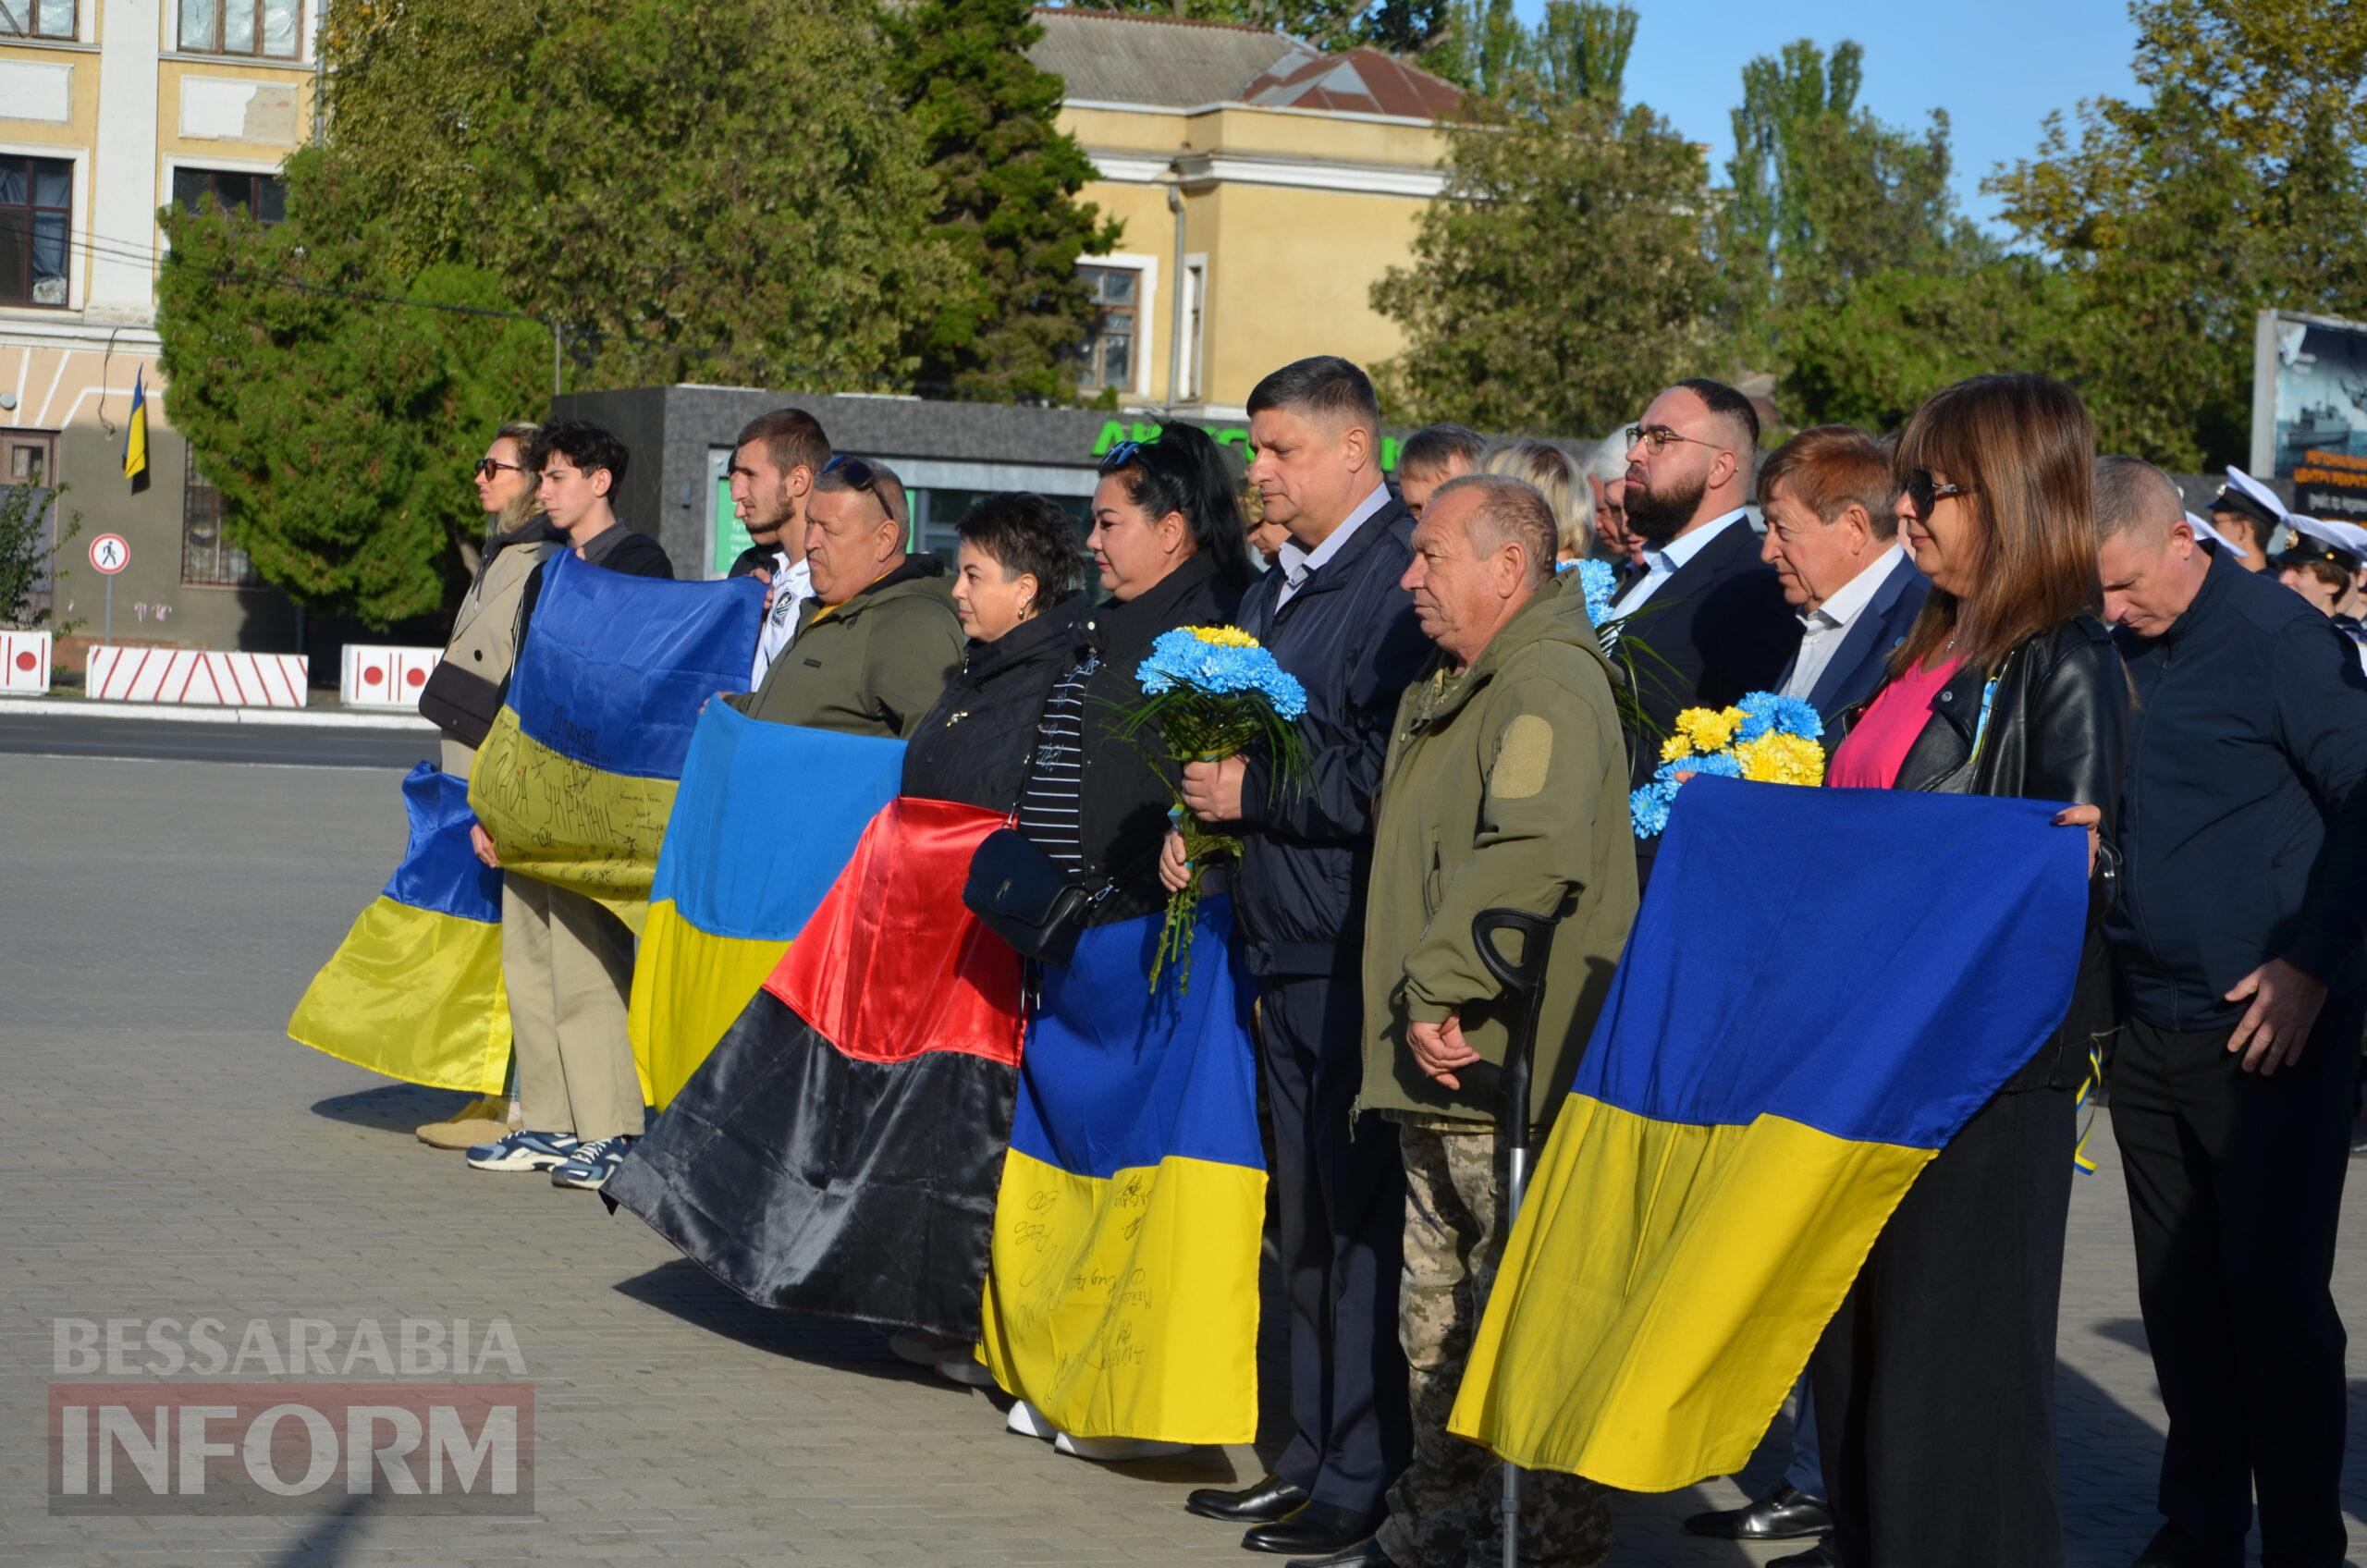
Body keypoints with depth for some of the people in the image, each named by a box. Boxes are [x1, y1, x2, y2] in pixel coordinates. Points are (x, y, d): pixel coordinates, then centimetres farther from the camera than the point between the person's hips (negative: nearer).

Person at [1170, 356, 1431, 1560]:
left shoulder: (1405, 579, -14)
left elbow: (1387, 776, -21)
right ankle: (1312, 1455, 23)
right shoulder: (1281, 588, 16)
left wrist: (1254, 791, -14)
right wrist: (1204, 818, 9)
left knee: (1357, 1215, -3)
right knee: (1304, 1220, 14)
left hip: (1360, 951, -9)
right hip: (1285, 946, 9)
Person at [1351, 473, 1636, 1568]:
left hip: (1509, 1068, -10)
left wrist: (1441, 985, -25)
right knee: (1439, 1322, 16)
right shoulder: (1445, 693, 19)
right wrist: (1413, 1015, 22)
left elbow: (1533, 852, -29)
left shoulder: (1550, 684, -15)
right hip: (1438, 1077, 10)